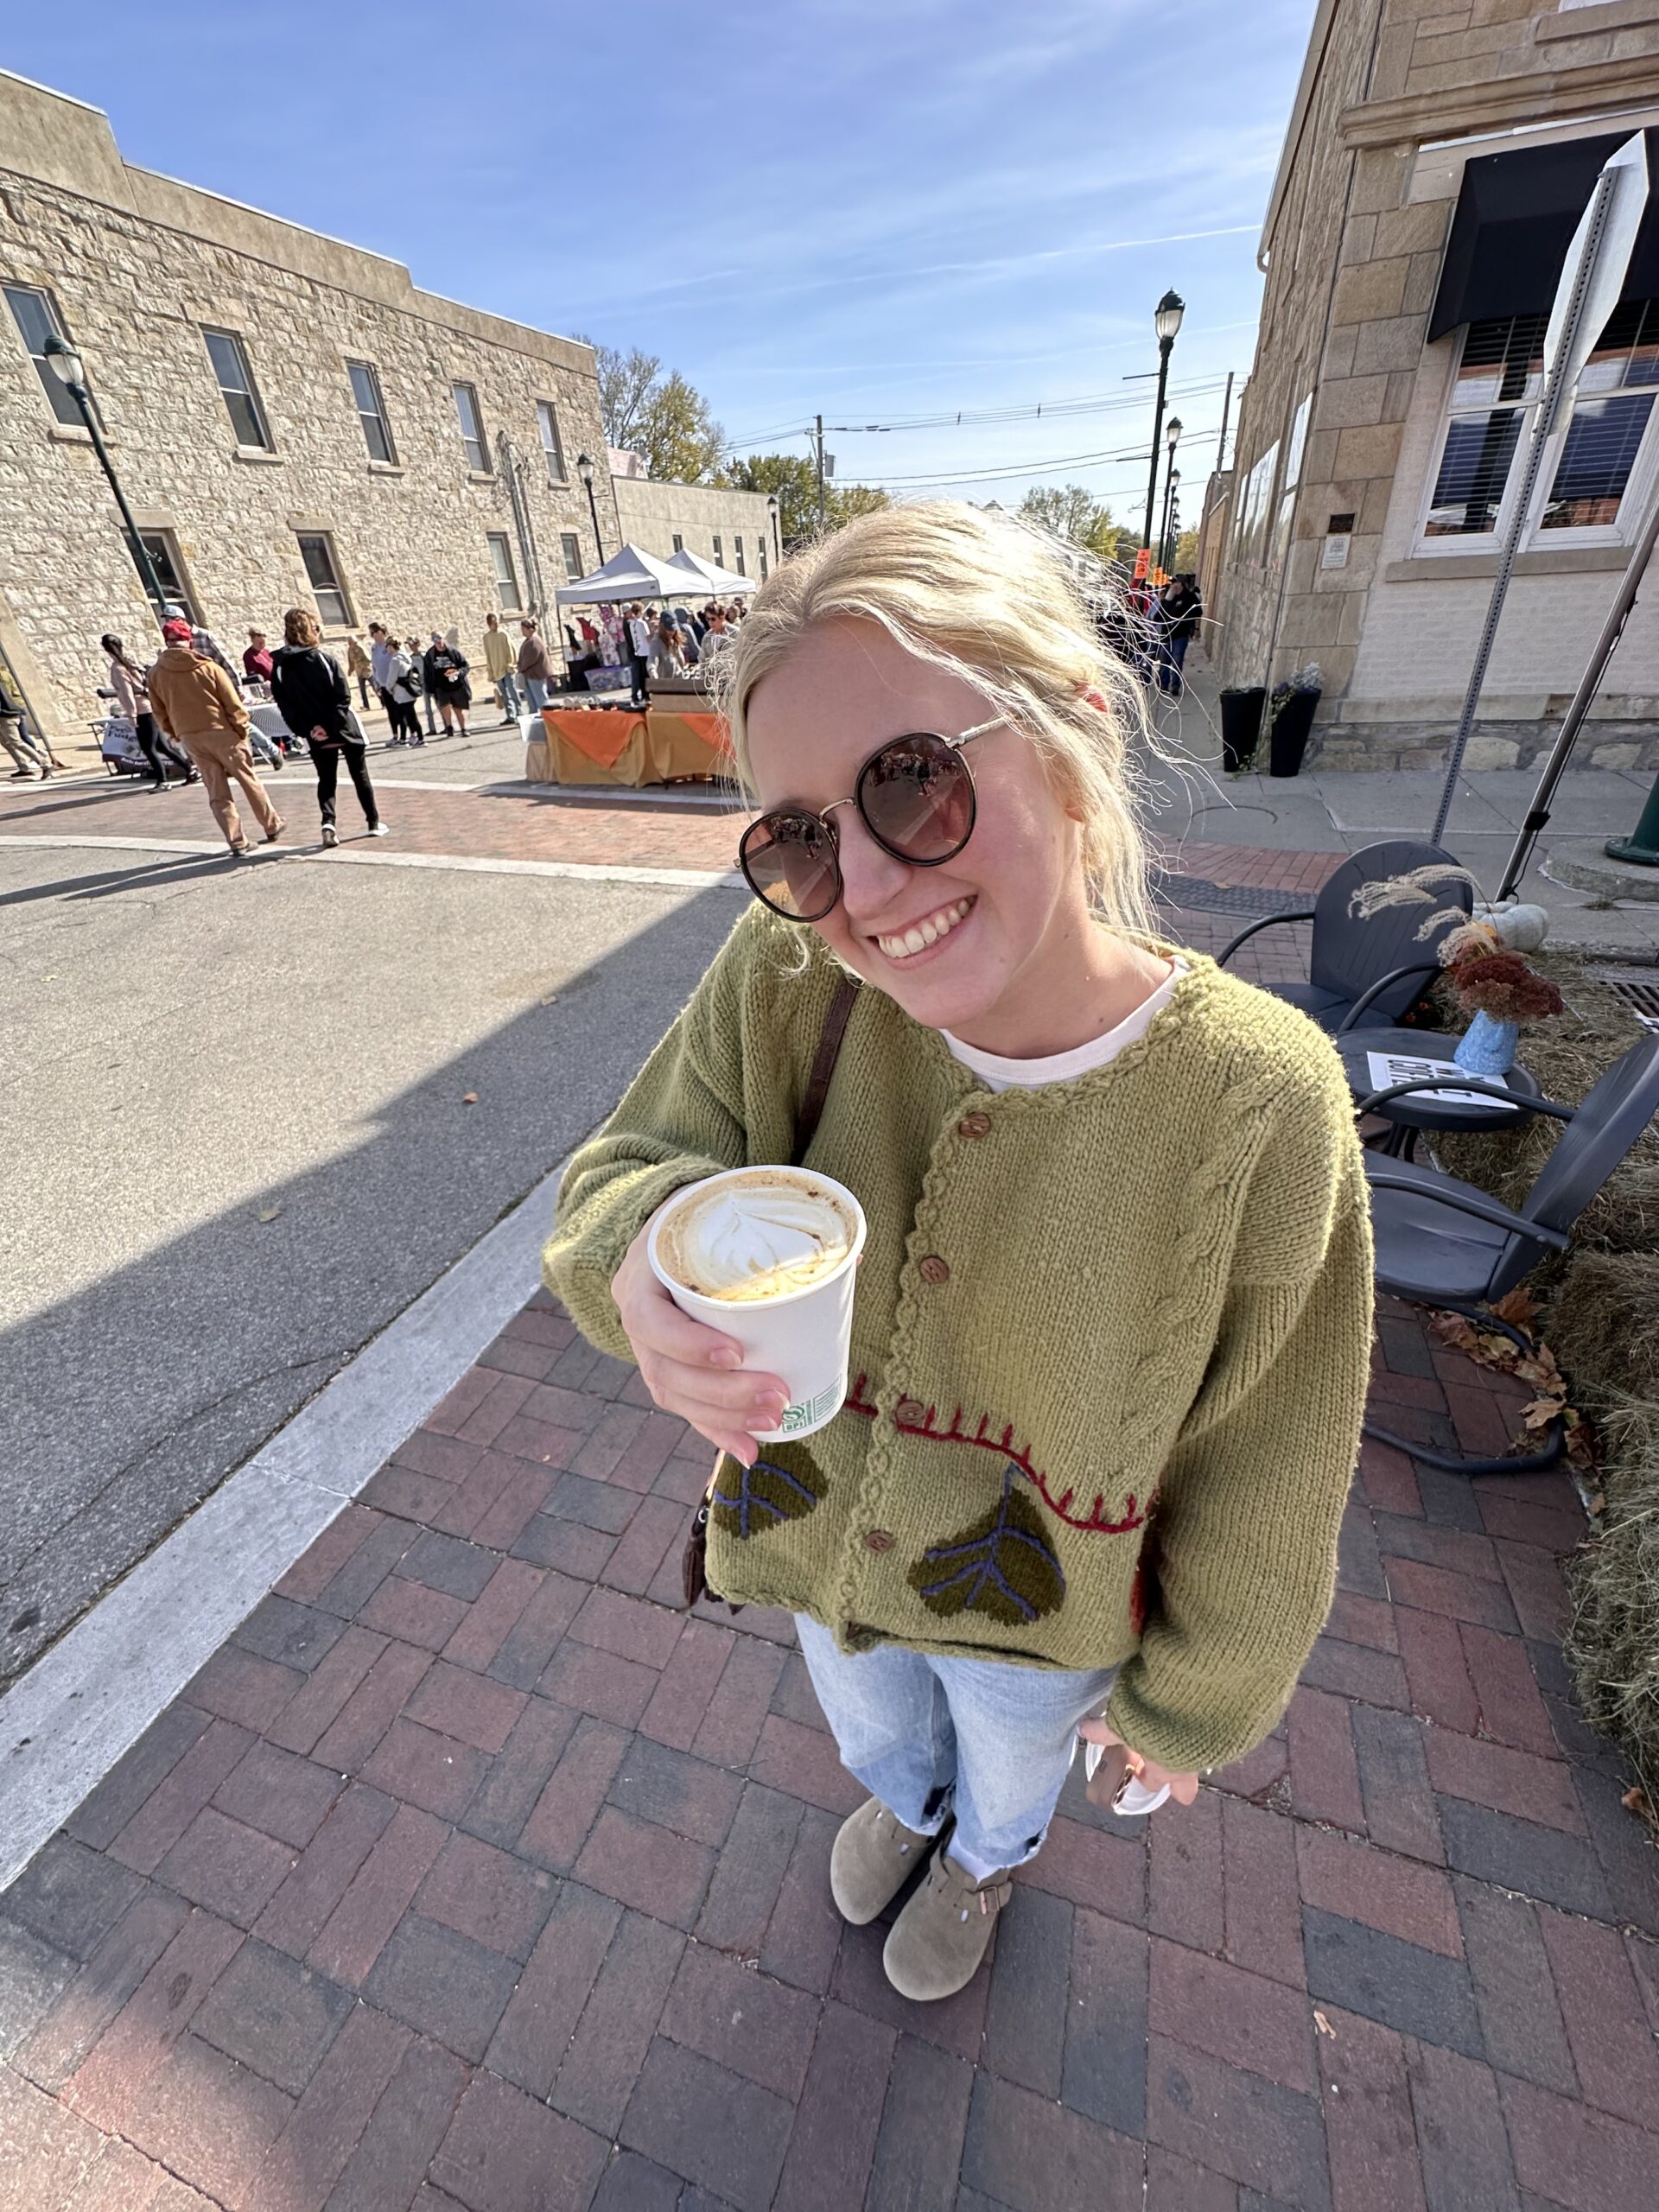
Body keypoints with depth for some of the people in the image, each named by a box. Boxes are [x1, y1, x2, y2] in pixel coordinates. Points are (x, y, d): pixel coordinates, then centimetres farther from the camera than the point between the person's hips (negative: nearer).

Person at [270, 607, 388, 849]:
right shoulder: (324, 659, -11)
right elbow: (343, 695, -19)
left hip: (316, 737, 3)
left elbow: (284, 705, -5)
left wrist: (306, 729, -5)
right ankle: (374, 823, 18)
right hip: (344, 729, -3)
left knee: (326, 780, 12)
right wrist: (331, 725, -17)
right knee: (360, 775, 13)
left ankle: (328, 822, -11)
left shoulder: (279, 667, -1)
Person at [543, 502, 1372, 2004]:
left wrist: (1189, 1699, -2)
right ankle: (905, 1803, 78)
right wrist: (646, 1260, -41)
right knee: (873, 1729, 39)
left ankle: (988, 1856, 76)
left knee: (1008, 1764, 36)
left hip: (1043, 1610, -1)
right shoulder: (782, 980, -28)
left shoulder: (1258, 1102, -33)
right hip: (823, 1542, 3)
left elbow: (1261, 1480, -18)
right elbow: (630, 1166, -16)